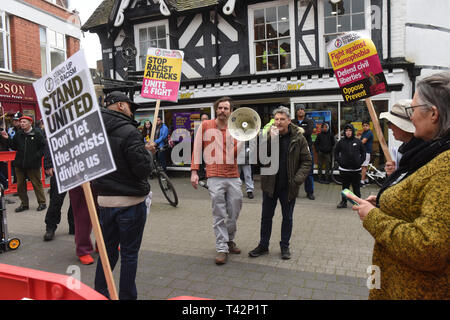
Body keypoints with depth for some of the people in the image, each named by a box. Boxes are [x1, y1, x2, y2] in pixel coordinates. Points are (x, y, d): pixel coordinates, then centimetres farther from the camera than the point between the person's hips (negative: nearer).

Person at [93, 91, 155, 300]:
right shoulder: (128, 131, -18)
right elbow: (143, 169, -20)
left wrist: (143, 149, 11)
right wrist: (146, 151, -1)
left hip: (104, 199, 7)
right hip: (130, 201, -7)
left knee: (108, 249, 20)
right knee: (129, 253, 6)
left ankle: (99, 293, 31)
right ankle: (127, 296, 17)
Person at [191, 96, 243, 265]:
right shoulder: (205, 125, 2)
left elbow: (234, 154, -1)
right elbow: (197, 148, 0)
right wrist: (194, 171, -7)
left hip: (233, 177, 3)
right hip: (215, 177, -3)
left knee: (234, 212, 11)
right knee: (219, 215, 0)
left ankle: (229, 240, 33)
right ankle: (222, 248, 10)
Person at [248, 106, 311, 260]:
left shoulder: (298, 138, -6)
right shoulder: (268, 135, -4)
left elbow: (306, 161, -4)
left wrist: (298, 179, -16)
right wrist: (271, 139, -26)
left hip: (289, 186, -1)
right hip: (270, 184, 1)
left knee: (287, 217, 14)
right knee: (266, 216, 13)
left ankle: (285, 246, 31)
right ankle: (263, 245, 29)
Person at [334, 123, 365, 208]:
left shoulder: (358, 141, 2)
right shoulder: (341, 142, 0)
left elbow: (363, 153, 11)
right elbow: (336, 153, 8)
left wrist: (360, 162, 0)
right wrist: (340, 161, -3)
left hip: (356, 169, 0)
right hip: (344, 169, 0)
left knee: (356, 187, 7)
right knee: (345, 187, 9)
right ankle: (344, 202, 18)